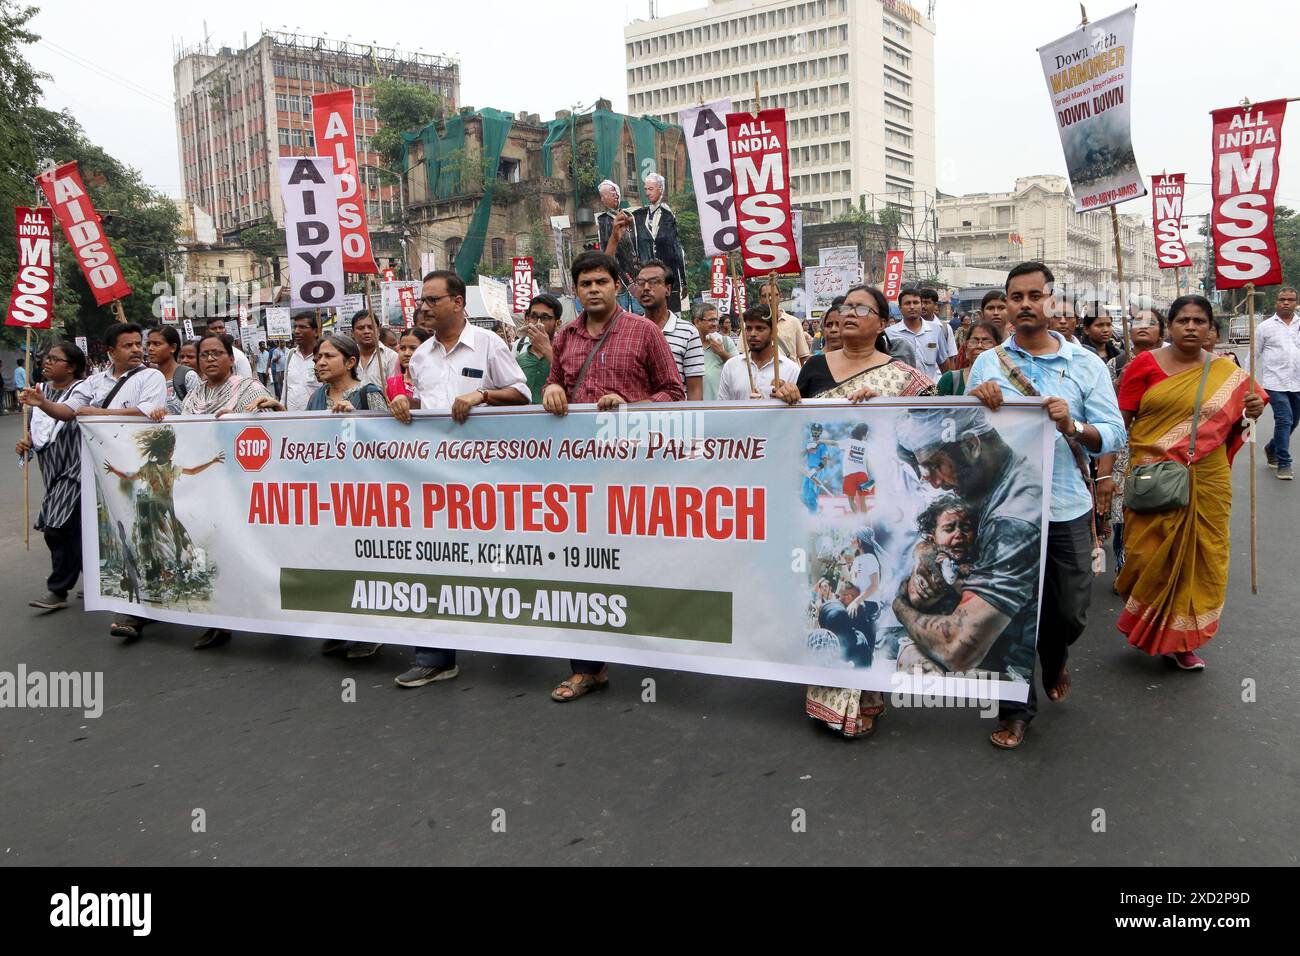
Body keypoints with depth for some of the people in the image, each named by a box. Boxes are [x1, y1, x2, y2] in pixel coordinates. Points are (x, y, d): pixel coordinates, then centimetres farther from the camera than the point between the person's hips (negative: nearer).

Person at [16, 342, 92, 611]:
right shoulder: (43, 389, 9)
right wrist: (27, 440, -3)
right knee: (73, 529, 14)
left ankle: (58, 591, -2)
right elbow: (38, 426, 18)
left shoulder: (81, 390, -13)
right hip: (53, 471, 8)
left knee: (57, 528, -12)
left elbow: (68, 412, -35)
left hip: (73, 470, -8)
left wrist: (42, 403, -55)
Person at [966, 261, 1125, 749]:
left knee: (1070, 609, 11)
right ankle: (1016, 707, 21)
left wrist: (1073, 427, -22)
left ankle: (1054, 660, 46)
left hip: (1067, 508, 1)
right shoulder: (987, 364, 4)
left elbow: (1114, 435, -3)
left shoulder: (1086, 364, 2)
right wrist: (977, 398, -17)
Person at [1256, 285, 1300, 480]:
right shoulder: (1265, 327, 1)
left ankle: (1271, 449, 37)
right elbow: (1254, 355, 5)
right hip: (1276, 382, -4)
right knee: (1284, 420, -10)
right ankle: (1283, 464, -3)